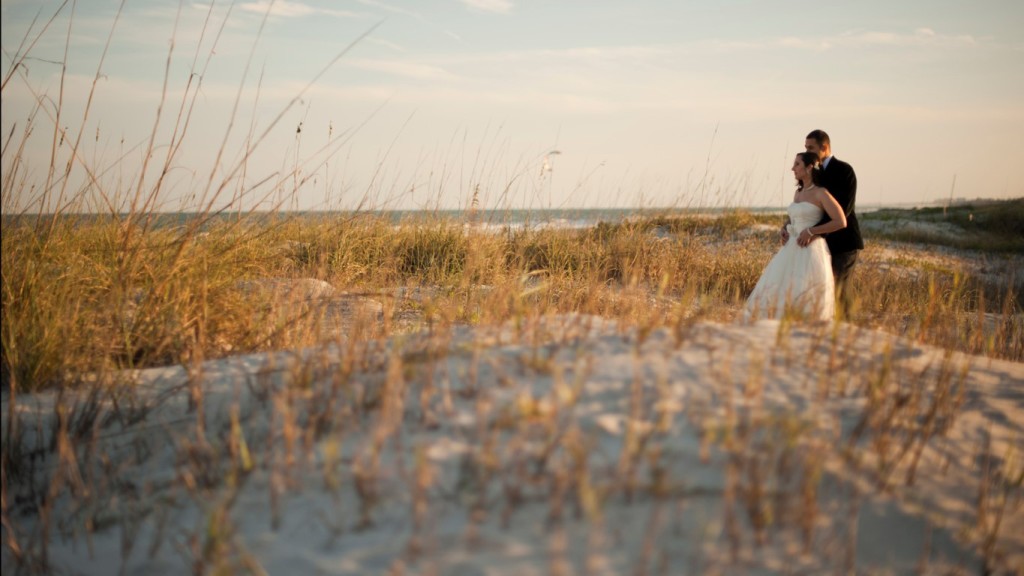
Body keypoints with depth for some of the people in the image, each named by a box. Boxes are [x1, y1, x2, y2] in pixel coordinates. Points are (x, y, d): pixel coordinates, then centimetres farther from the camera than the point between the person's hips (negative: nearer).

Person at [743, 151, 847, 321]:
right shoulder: (798, 192, 16)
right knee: (777, 292, 2)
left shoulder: (821, 193, -7)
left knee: (806, 299, -10)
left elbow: (841, 222, -12)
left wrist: (811, 232, -14)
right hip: (792, 250, 8)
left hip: (811, 251, -8)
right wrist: (788, 230, 9)